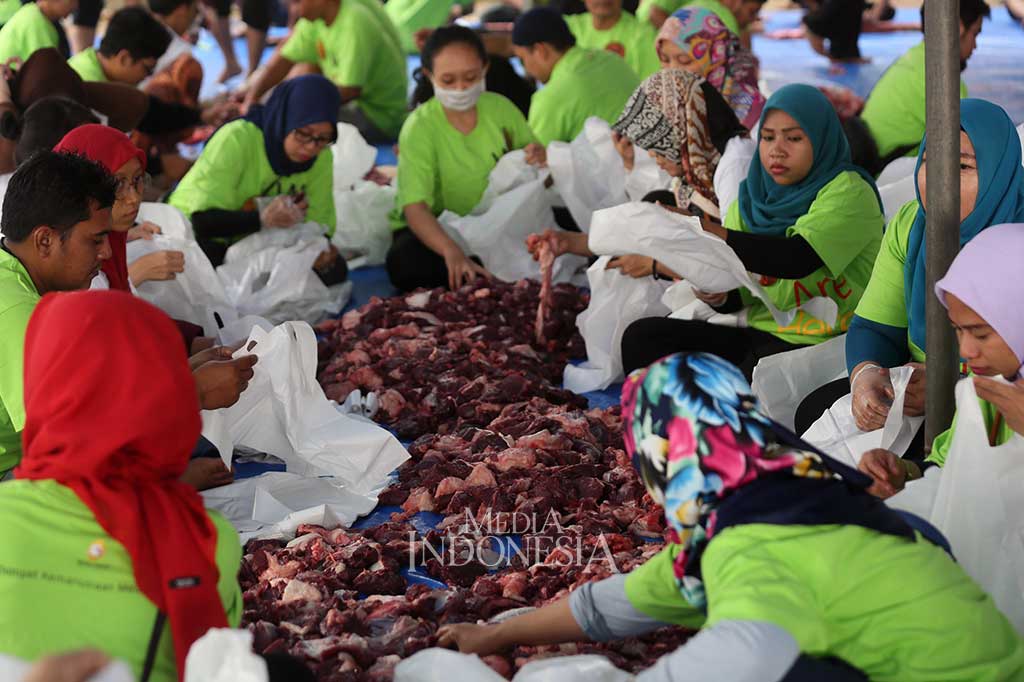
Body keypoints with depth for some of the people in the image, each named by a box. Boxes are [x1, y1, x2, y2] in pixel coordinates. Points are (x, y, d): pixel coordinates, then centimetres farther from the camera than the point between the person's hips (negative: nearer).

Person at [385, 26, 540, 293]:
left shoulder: (501, 108, -4)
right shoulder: (419, 128, -18)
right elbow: (415, 208, -30)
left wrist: (540, 157, -17)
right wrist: (452, 251, -50)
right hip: (433, 230, -3)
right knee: (405, 262, -38)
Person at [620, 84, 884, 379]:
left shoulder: (848, 191, -6)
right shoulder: (752, 199, 12)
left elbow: (798, 258, -24)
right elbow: (739, 296, 13)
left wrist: (707, 232, -31)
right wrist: (718, 296, -12)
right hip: (760, 333, 6)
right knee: (642, 335, -10)